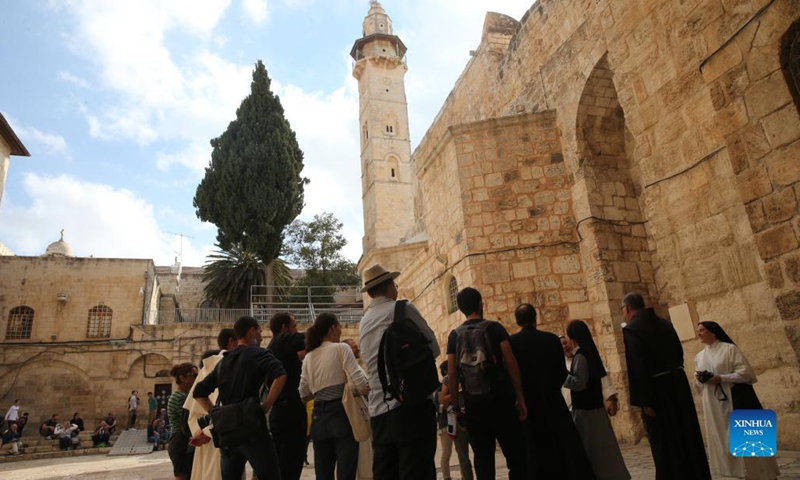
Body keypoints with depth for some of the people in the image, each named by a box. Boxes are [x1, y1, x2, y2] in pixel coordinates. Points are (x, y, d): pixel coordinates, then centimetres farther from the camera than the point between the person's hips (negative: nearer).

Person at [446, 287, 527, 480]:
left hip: (473, 403, 2)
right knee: (515, 454, 7)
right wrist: (520, 398, -2)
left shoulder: (454, 335, 5)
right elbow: (511, 363, -7)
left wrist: (455, 405, 7)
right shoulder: (494, 327, 0)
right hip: (501, 399, -2)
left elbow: (452, 373, 1)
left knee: (483, 458, 10)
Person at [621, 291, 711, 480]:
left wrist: (642, 400, -18)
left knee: (665, 443, 4)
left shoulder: (631, 329, -15)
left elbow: (637, 367, -20)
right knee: (686, 435, 17)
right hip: (678, 383, 7)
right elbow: (679, 352, 15)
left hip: (657, 390, -7)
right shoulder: (664, 323, 8)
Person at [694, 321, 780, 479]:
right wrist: (699, 379, -6)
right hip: (713, 405, 5)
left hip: (734, 401, -5)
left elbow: (745, 373, -12)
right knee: (721, 438, 7)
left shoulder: (729, 349, -5)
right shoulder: (699, 356, 12)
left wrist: (720, 378, -19)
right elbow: (698, 386, 17)